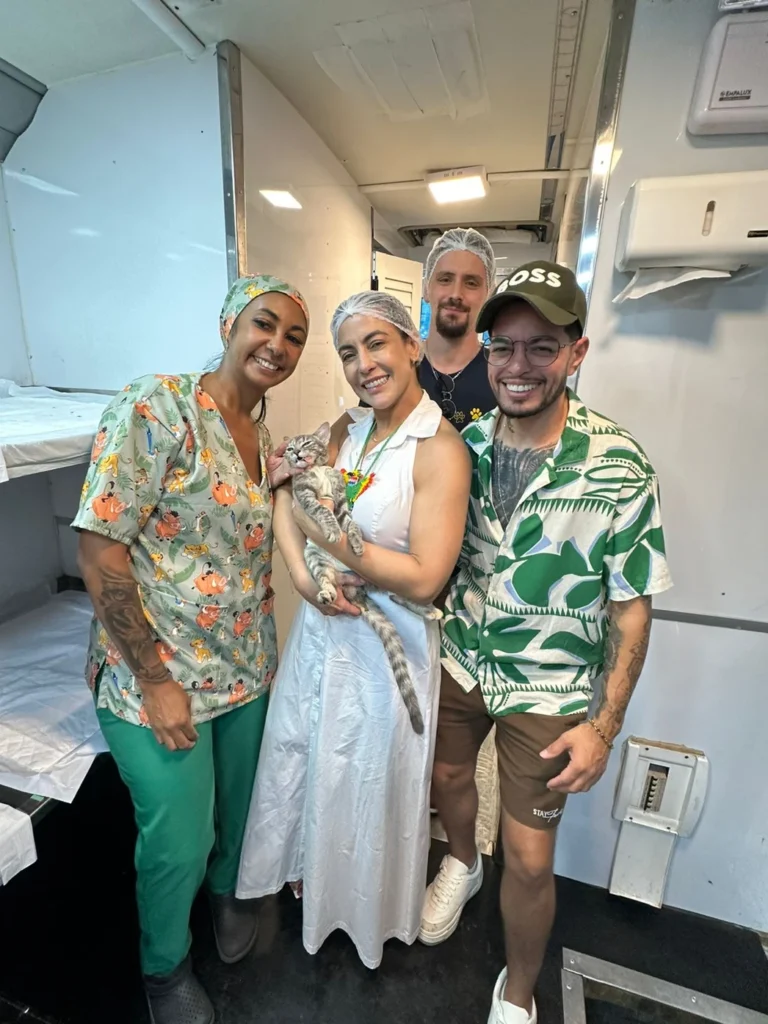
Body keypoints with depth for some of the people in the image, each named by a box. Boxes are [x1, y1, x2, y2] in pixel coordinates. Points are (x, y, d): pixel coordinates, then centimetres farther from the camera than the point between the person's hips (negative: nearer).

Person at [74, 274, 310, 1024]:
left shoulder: (266, 440, 5)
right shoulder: (155, 409, -17)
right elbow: (99, 548, -20)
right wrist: (155, 680, -18)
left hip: (247, 669, 6)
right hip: (158, 678, -6)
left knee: (235, 804, 25)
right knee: (177, 839, 12)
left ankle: (225, 891, 58)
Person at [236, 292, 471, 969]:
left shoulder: (441, 450, -20)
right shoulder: (348, 428, 1)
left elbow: (424, 579, -24)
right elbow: (285, 498, -1)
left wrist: (327, 532, -20)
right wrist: (305, 574, -18)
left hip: (388, 643, -6)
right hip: (323, 624, 6)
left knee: (370, 779, 19)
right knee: (304, 758, 26)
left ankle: (370, 912, 54)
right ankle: (310, 872, 61)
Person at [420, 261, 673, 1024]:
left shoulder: (620, 468, -19)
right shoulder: (465, 443, -8)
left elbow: (630, 606, -12)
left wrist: (604, 725, -11)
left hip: (549, 689, -3)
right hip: (458, 658, 4)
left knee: (528, 860, 9)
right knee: (447, 776, 26)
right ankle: (461, 863, 62)